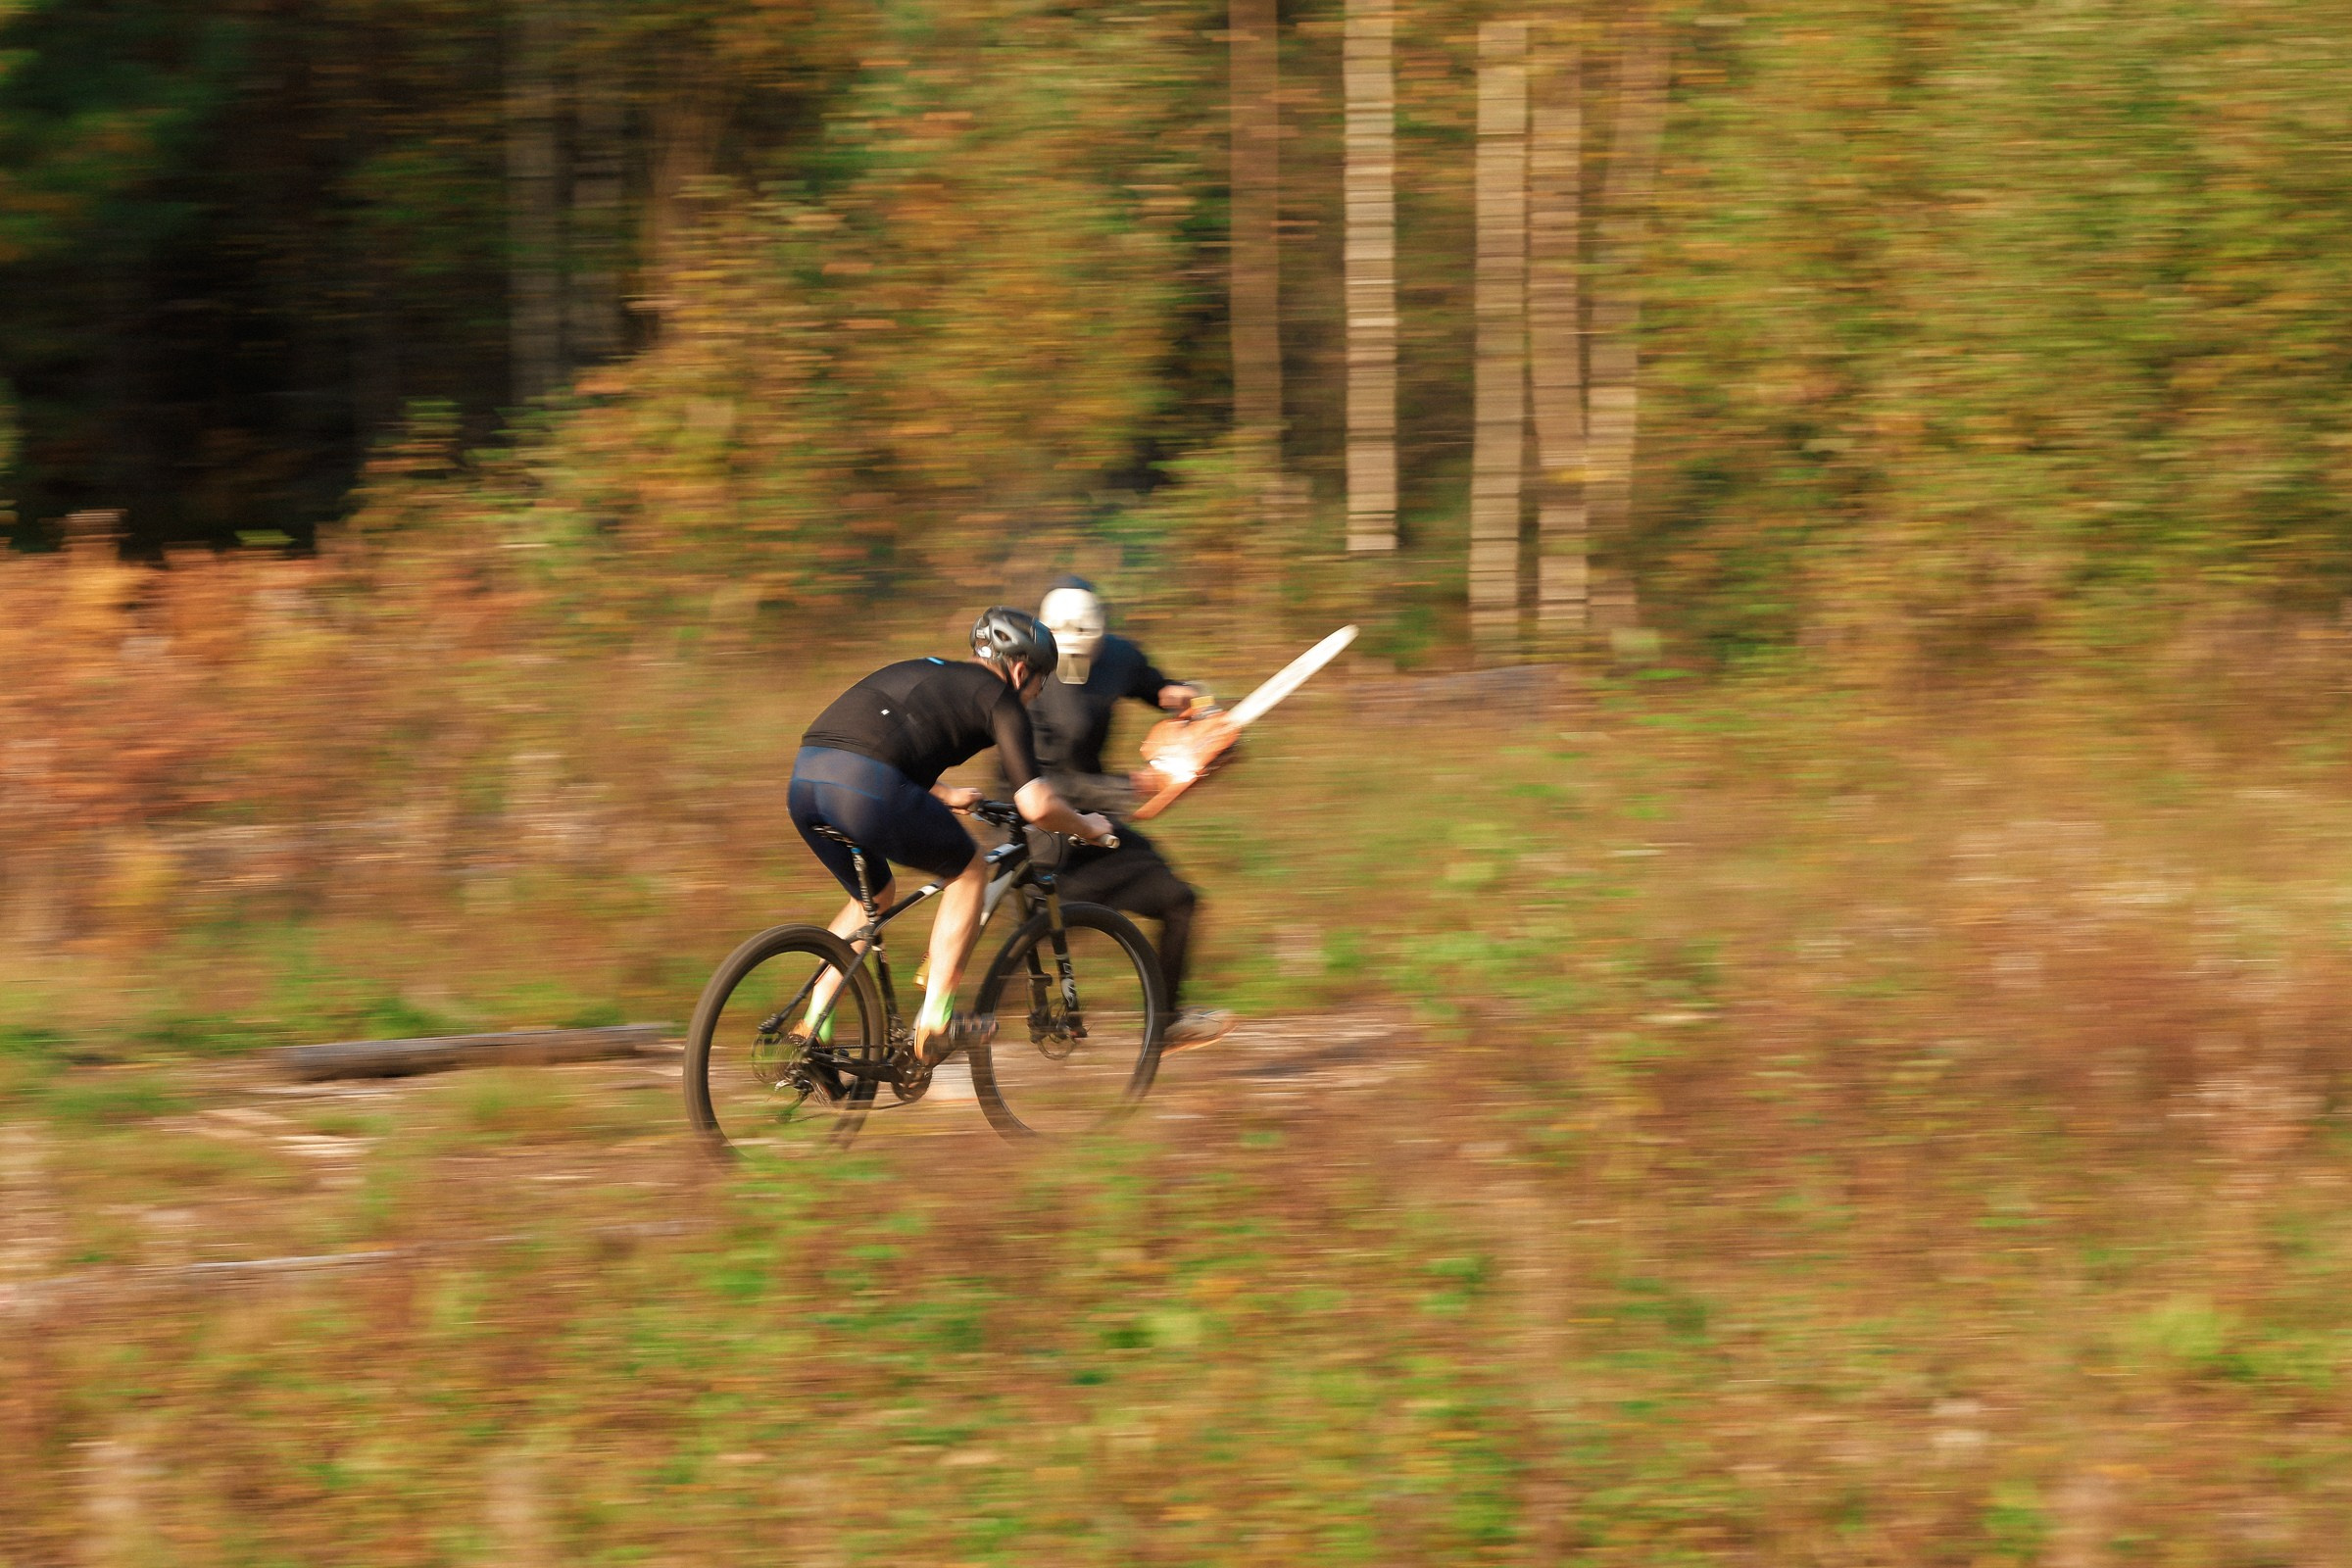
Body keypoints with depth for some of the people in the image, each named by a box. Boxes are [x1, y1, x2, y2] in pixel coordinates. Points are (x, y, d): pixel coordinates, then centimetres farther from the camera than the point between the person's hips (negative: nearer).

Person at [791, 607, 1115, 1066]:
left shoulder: (919, 670, 34)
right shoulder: (1000, 697, 11)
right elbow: (1036, 805, 2)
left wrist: (943, 796, 59)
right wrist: (1086, 827, 22)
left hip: (805, 777, 7)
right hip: (868, 787, -7)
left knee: (875, 895, 30)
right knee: (968, 873, 16)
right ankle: (935, 1022, 12)